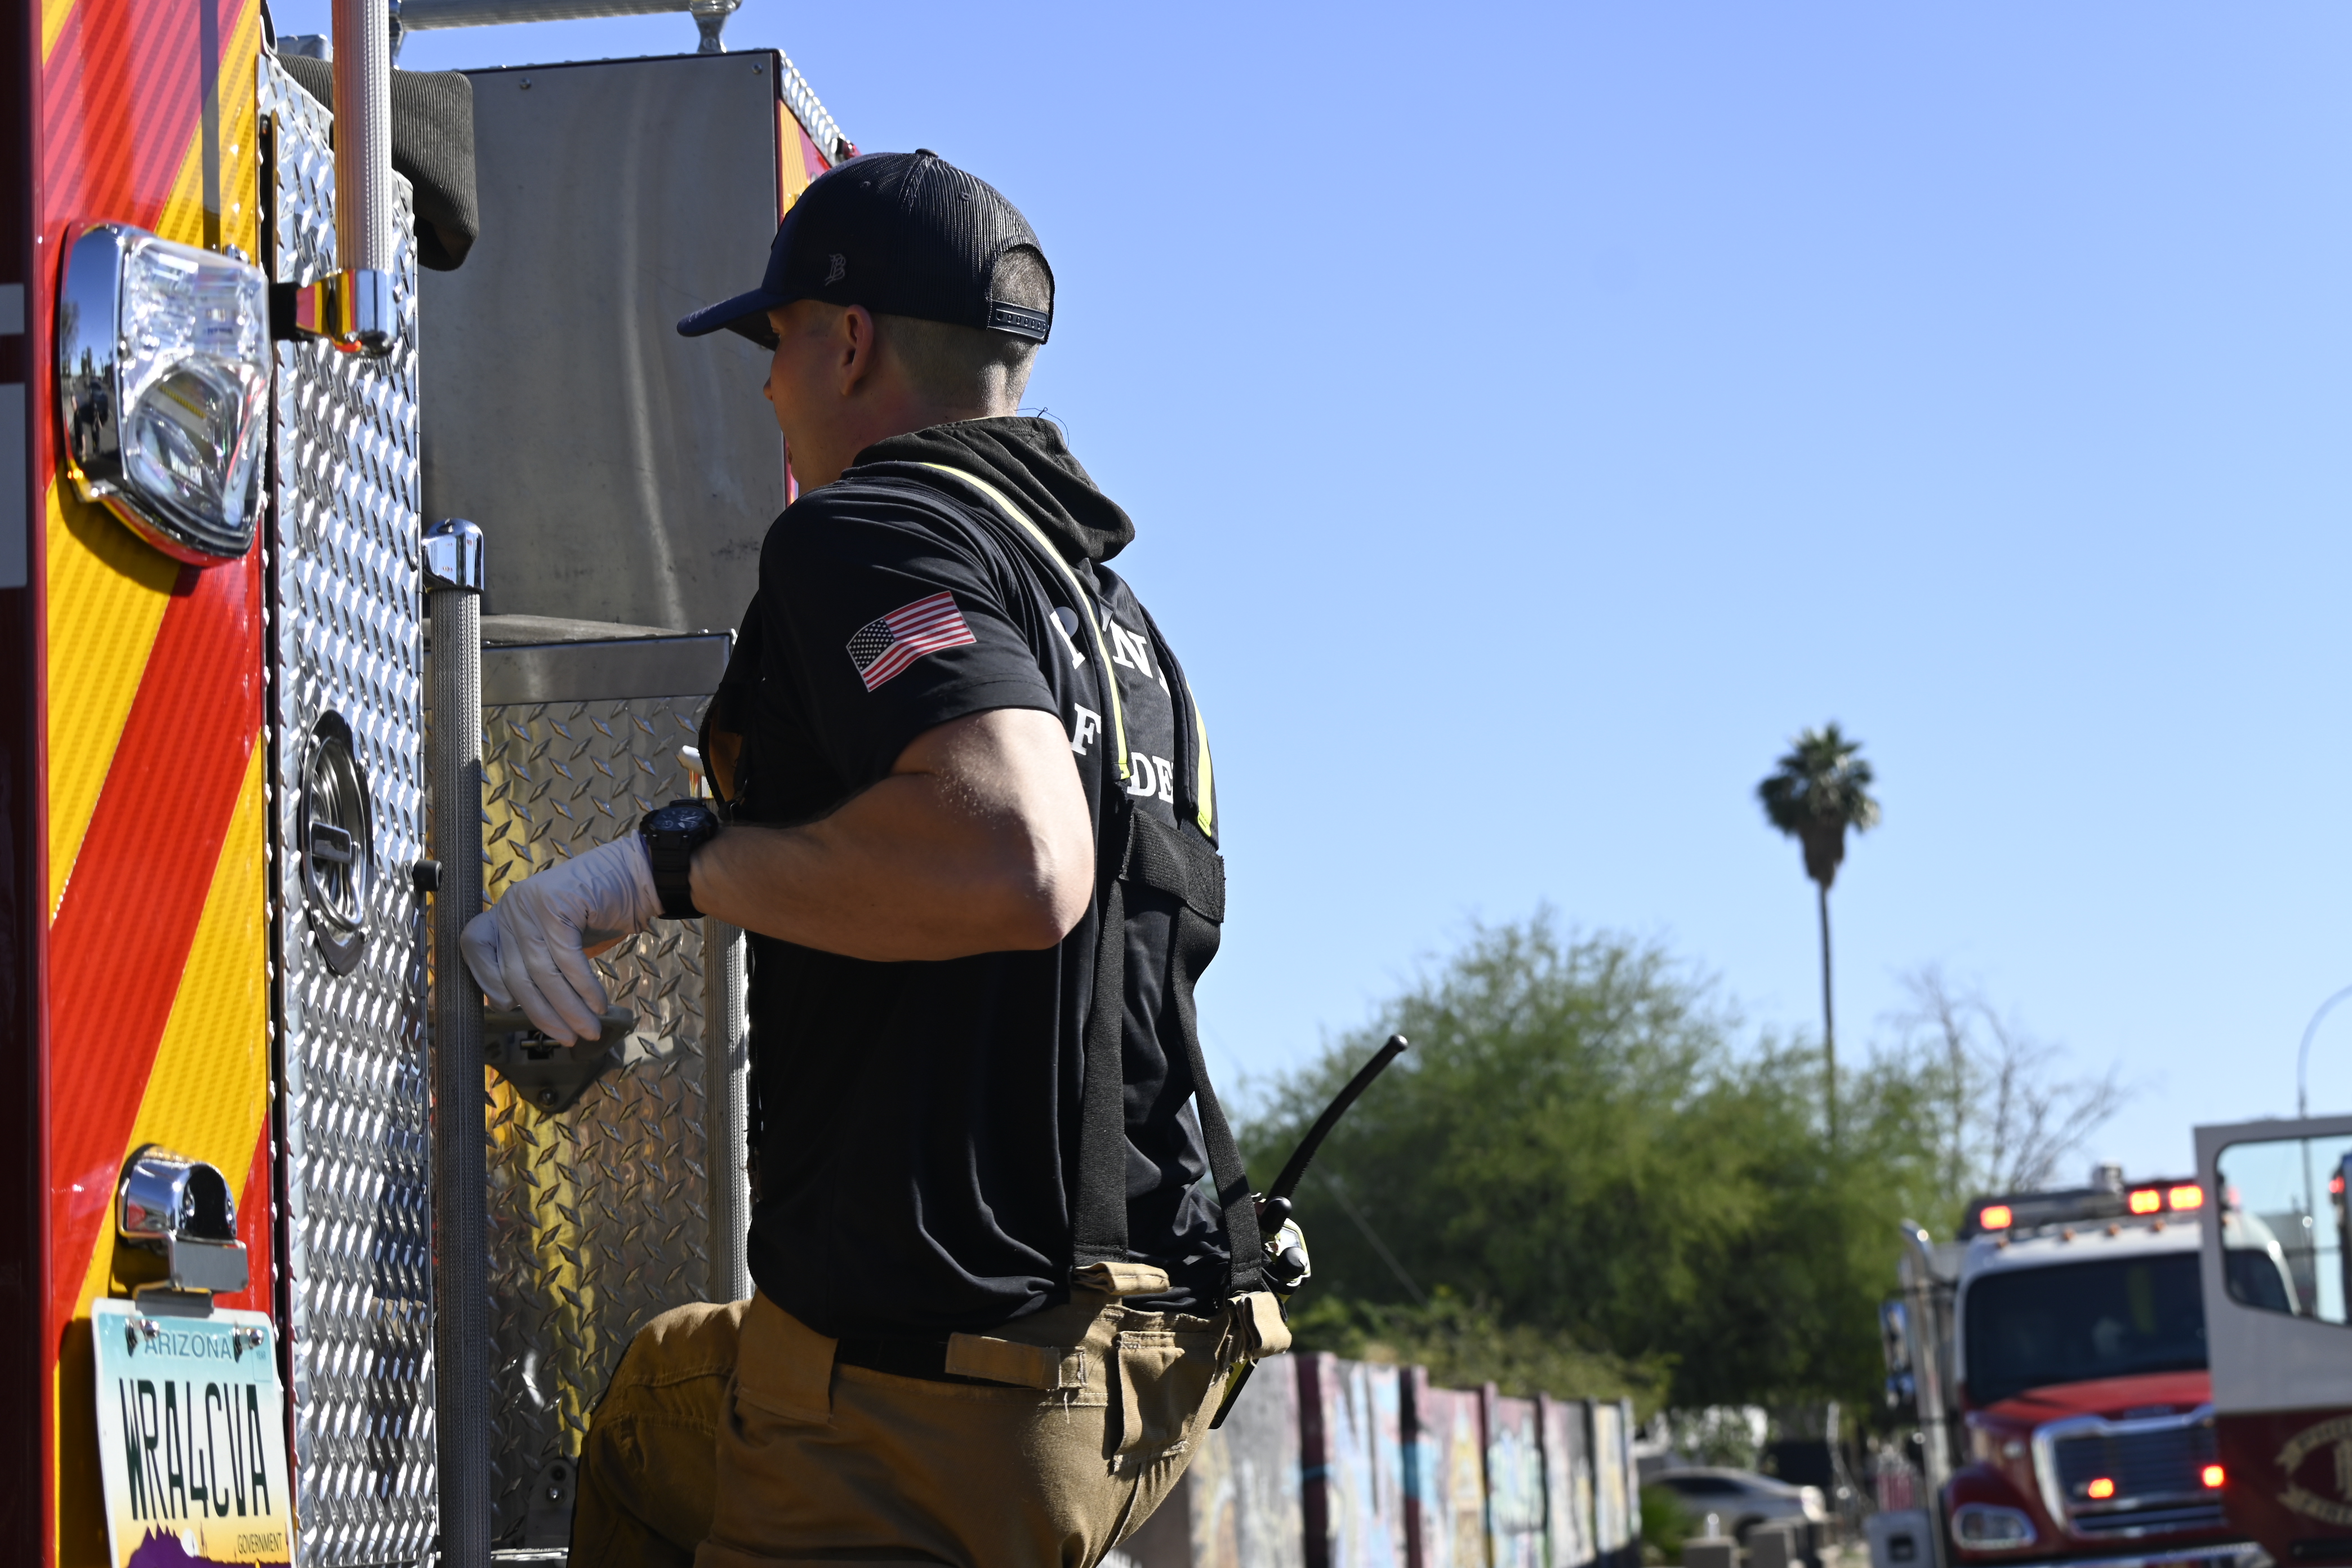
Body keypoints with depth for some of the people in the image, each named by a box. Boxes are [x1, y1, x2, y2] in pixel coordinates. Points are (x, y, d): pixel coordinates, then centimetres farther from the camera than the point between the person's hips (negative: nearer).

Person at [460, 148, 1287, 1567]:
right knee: (659, 1417, 32)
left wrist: (666, 865, -20)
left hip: (934, 1377, -10)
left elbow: (1018, 860, -30)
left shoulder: (877, 532, -12)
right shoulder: (1115, 613, 18)